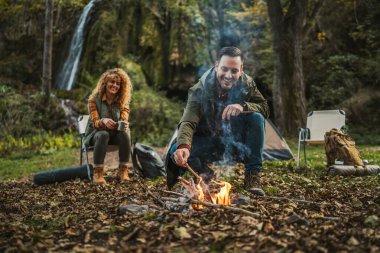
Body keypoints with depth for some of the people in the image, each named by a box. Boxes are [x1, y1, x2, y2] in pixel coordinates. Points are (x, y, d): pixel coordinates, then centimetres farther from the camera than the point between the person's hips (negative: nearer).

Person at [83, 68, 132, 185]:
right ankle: (98, 173, -36)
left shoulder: (122, 101, 0)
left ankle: (123, 171, -22)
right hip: (96, 133, -2)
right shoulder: (94, 99, -9)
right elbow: (95, 122, -17)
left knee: (124, 134, -31)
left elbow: (124, 120, -10)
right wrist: (104, 121, -41)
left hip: (115, 134, 2)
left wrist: (124, 125, -37)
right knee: (103, 135, -37)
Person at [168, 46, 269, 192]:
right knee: (176, 152, -29)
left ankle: (252, 174, -16)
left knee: (256, 118, -26)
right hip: (208, 142, -2)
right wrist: (183, 146, -58)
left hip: (237, 144, 2)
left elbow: (265, 108, -12)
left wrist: (243, 106, -34)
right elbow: (188, 122, -35)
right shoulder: (199, 91, -23)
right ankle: (205, 174, 3)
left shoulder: (247, 84, -11)